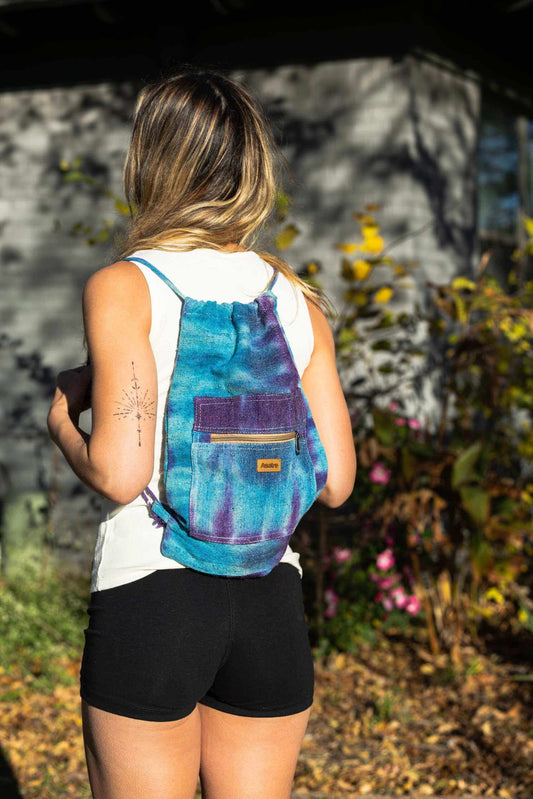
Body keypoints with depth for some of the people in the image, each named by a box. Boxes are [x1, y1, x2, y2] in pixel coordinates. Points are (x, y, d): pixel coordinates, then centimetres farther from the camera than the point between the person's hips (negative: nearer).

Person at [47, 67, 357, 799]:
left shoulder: (122, 288, -7)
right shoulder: (297, 298, 6)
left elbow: (119, 474, -16)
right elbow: (335, 482, 4)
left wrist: (62, 419, 4)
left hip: (150, 591, -4)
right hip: (272, 600, 4)